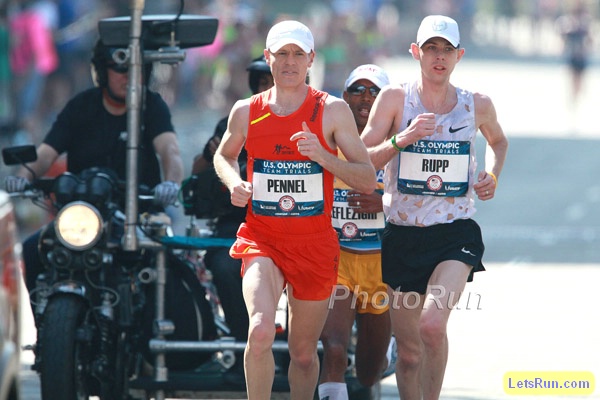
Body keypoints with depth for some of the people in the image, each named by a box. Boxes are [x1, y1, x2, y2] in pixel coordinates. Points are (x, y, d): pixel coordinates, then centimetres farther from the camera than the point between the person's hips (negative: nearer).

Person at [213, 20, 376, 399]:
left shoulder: (333, 110, -3)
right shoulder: (247, 111, 2)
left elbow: (368, 180, -3)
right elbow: (224, 155, 23)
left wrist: (322, 156, -19)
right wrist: (234, 183, 0)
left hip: (314, 244, 0)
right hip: (261, 240, 0)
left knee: (304, 352, 11)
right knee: (261, 331, -26)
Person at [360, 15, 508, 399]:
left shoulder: (478, 105, 3)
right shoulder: (395, 98, -2)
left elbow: (498, 141, 26)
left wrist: (492, 175, 6)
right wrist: (401, 139, -18)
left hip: (456, 235, -1)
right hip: (402, 235, 1)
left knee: (432, 324, -26)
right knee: (409, 352, 8)